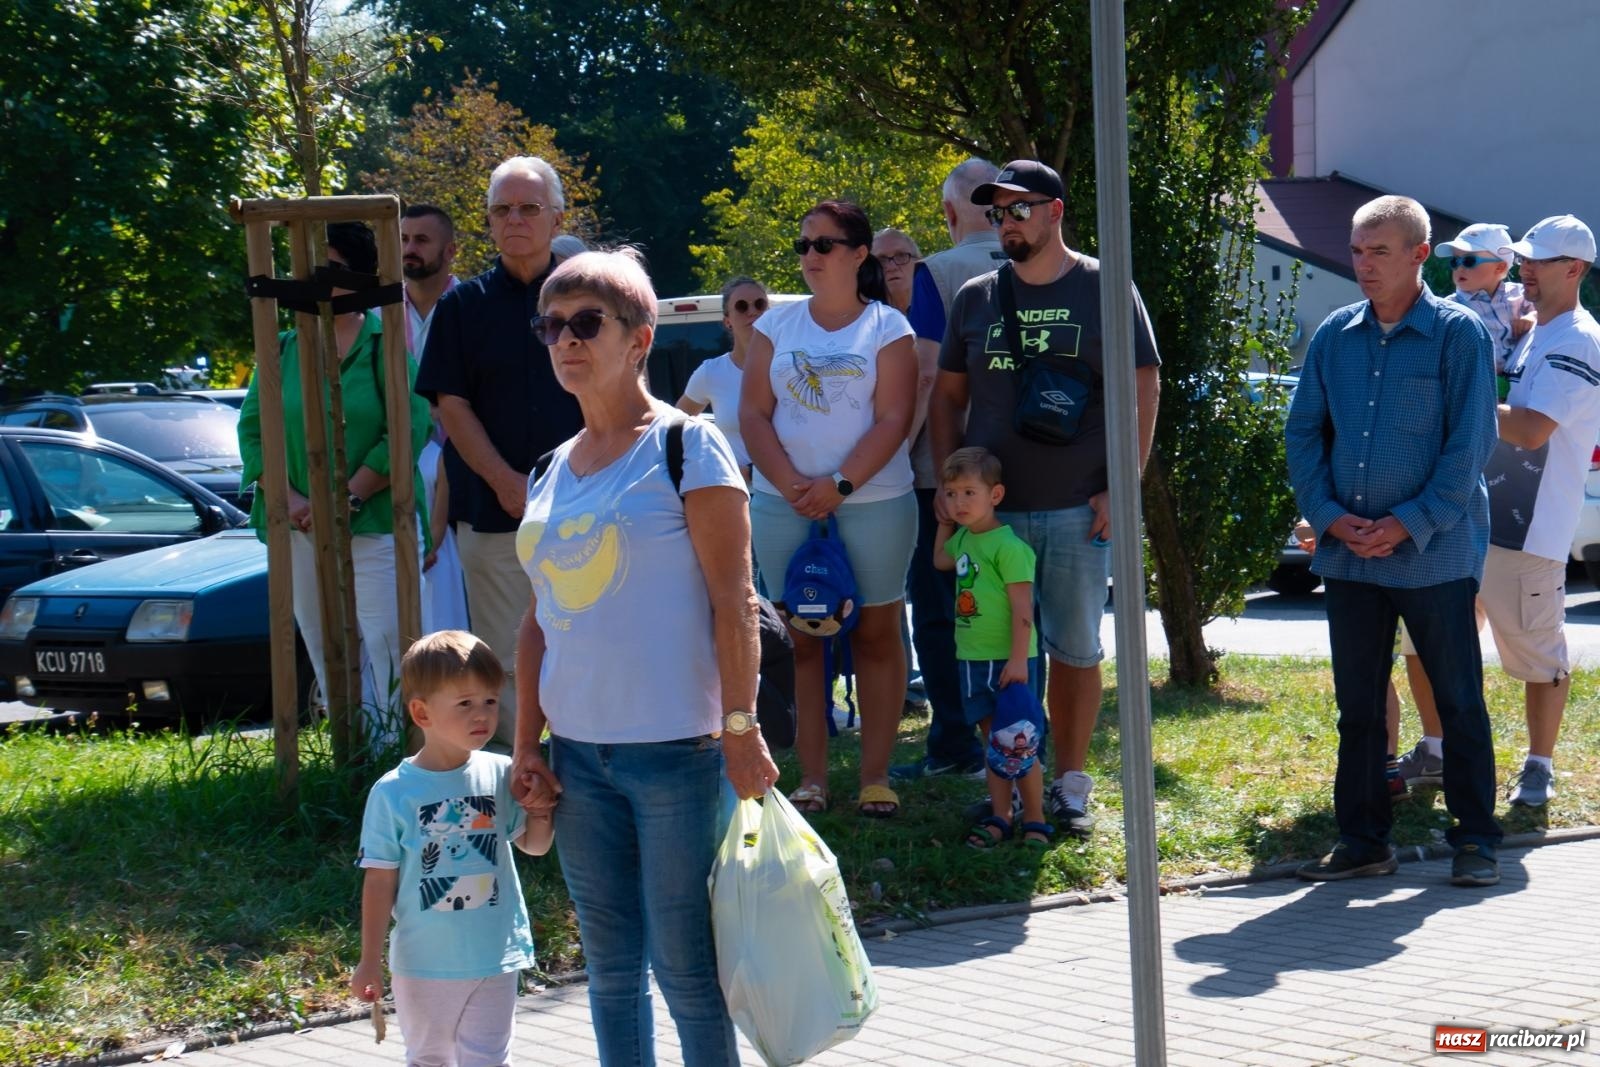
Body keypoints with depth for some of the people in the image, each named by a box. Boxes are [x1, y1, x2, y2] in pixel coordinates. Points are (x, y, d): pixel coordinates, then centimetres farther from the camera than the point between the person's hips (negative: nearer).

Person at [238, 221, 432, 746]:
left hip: (375, 522, -4)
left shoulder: (387, 344, -2)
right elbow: (252, 427, 7)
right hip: (300, 529, 5)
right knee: (326, 652, 8)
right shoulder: (284, 348, 11)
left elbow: (409, 427, -11)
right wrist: (290, 499, -8)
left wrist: (351, 496, -15)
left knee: (386, 642, -10)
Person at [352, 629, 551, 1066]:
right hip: (423, 964, -1)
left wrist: (541, 808, -12)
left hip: (494, 958, 1)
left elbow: (533, 845, 10)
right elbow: (380, 880, -7)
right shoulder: (393, 793, -12)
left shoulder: (500, 775, -4)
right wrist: (369, 961, -6)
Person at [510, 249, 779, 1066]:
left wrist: (740, 728, -16)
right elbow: (539, 621, 15)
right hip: (577, 753, 6)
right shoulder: (553, 471, 13)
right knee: (610, 967, 12)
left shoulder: (685, 446, -5)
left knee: (684, 968, -2)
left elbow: (732, 600, -10)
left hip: (677, 750, -6)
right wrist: (525, 746, 9)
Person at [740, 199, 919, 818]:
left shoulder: (887, 328, 0)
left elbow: (894, 419, -7)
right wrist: (790, 483, -11)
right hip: (784, 505, 3)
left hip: (873, 503, -2)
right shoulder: (776, 325, 9)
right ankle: (811, 779, 7)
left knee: (876, 636, 2)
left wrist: (840, 485, -17)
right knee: (801, 640, 2)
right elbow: (753, 413, 3)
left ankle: (875, 777, 7)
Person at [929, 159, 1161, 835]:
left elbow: (1144, 390, 0)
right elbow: (946, 397, 15)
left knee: (1076, 649, 5)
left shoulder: (1103, 290, 1)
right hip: (989, 510, 3)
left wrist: (1120, 488, -7)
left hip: (1076, 511, -2)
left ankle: (1071, 783, 15)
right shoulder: (976, 298, 10)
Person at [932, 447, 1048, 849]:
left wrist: (1018, 659, -23)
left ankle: (1035, 820, 9)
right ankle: (999, 817, 19)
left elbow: (1022, 607, -20)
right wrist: (944, 523, 24)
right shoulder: (963, 538, 10)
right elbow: (940, 560, 34)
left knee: (1018, 744, -1)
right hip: (973, 659, 8)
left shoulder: (1008, 546, -17)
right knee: (995, 742, 13)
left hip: (1008, 660, -8)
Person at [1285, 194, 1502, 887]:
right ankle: (1362, 842, 19)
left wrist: (1409, 524, -15)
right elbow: (1302, 432, 9)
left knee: (1459, 702, 4)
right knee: (1357, 705, 10)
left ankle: (1475, 839, 15)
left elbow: (1470, 444, -9)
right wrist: (1329, 515, -5)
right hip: (1349, 556, 4)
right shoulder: (1334, 336, 7)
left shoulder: (1459, 334, -5)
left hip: (1436, 553, -4)